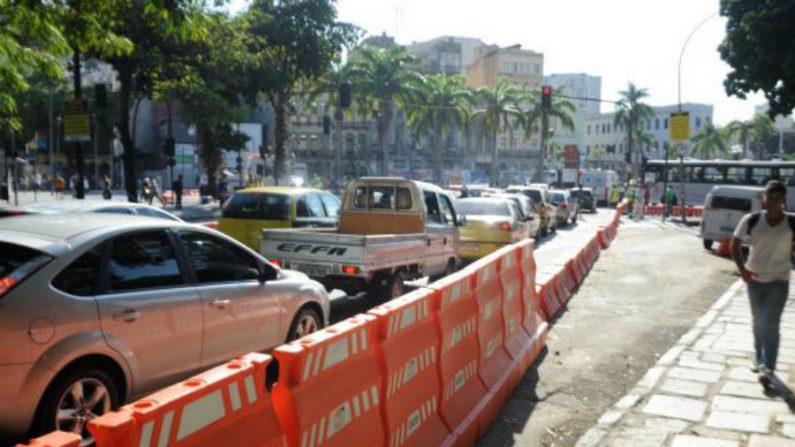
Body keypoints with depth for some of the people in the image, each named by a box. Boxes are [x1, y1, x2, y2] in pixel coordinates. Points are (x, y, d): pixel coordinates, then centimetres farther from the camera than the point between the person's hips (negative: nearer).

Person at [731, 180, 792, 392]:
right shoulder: (750, 220, -9)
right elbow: (735, 245, -2)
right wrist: (742, 269, -11)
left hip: (779, 280, -2)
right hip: (754, 279, 2)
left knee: (771, 324, -9)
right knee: (758, 322, 16)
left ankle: (767, 369, -10)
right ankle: (760, 359, 33)